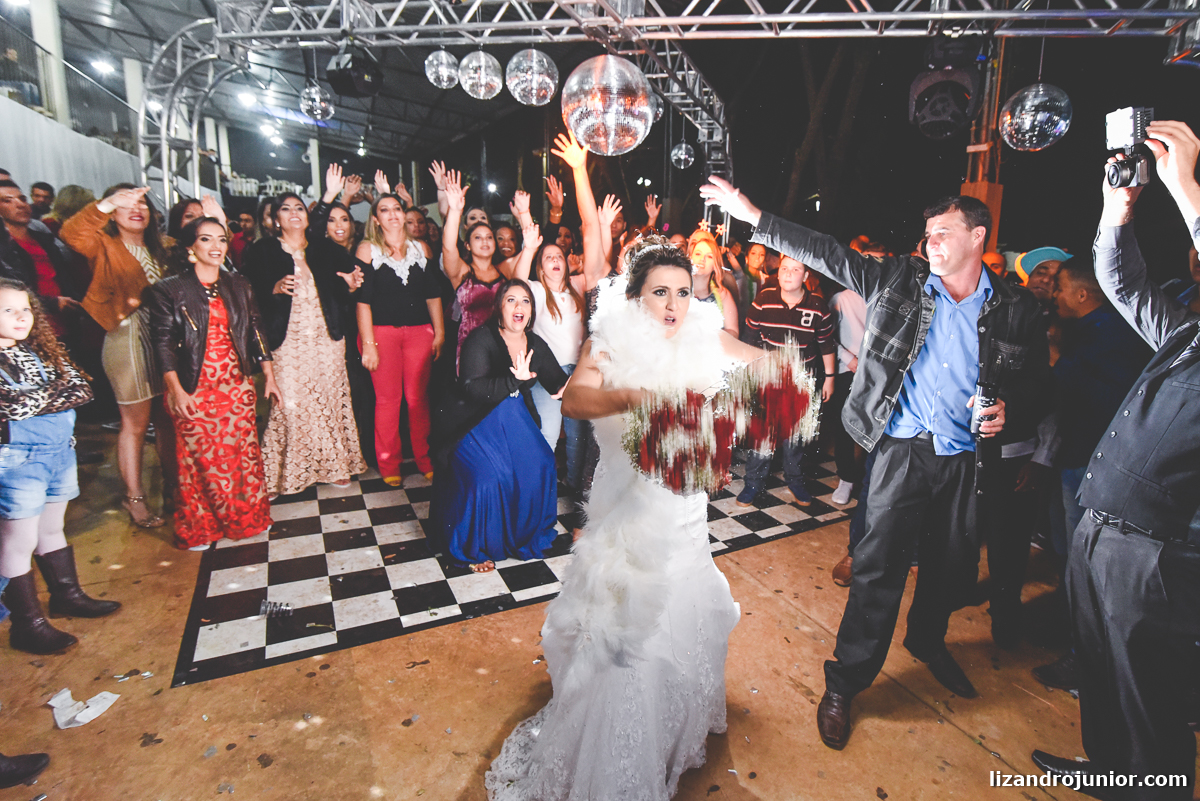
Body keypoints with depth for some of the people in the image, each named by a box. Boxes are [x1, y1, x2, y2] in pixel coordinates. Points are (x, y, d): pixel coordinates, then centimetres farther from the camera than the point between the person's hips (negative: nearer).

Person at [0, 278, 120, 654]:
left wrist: (35, 398, -12)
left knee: (52, 528, 21)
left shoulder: (41, 350, 8)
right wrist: (53, 393, -8)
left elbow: (79, 386, 1)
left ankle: (67, 595, 36)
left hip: (60, 448, 7)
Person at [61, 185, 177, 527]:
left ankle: (172, 487, 21)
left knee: (167, 418, 9)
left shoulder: (161, 246, 17)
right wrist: (107, 203, -32)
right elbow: (72, 233, -21)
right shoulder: (104, 245, 0)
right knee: (135, 423, 2)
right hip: (127, 336, -4)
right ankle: (134, 497, 14)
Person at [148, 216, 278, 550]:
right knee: (201, 459, 2)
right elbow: (163, 343, -5)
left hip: (237, 387, 4)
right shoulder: (169, 290, -2)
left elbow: (256, 333, 12)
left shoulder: (239, 287, 10)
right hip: (194, 392, -3)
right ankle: (198, 529, 19)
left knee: (244, 453, 7)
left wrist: (269, 377, 8)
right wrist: (175, 390, -13)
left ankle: (248, 517, 23)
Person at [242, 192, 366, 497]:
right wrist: (276, 288, -20)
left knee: (330, 398, 3)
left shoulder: (326, 250, 13)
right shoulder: (262, 251, 5)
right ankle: (290, 471, 5)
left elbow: (339, 293, 13)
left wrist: (350, 284, -8)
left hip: (326, 338, 3)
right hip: (287, 342, -2)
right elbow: (250, 292, -3)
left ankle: (333, 464, 14)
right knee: (289, 403, -7)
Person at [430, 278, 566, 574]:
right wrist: (515, 380, -37)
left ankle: (525, 534, 17)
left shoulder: (536, 345, 4)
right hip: (478, 424, -5)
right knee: (486, 477, -20)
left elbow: (559, 383, 5)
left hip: (517, 422, 6)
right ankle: (476, 548, 6)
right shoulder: (480, 339, -14)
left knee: (539, 467, -10)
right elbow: (473, 388, -26)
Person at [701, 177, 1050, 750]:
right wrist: (751, 215, -6)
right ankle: (844, 682, 15)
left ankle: (928, 642, 48)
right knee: (879, 566, -2)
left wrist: (1008, 411, -12)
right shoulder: (899, 281, 1)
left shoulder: (1016, 310, 4)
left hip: (967, 459, 3)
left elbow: (1038, 385, 11)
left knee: (953, 565, 18)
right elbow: (825, 254, -3)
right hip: (904, 449, -2)